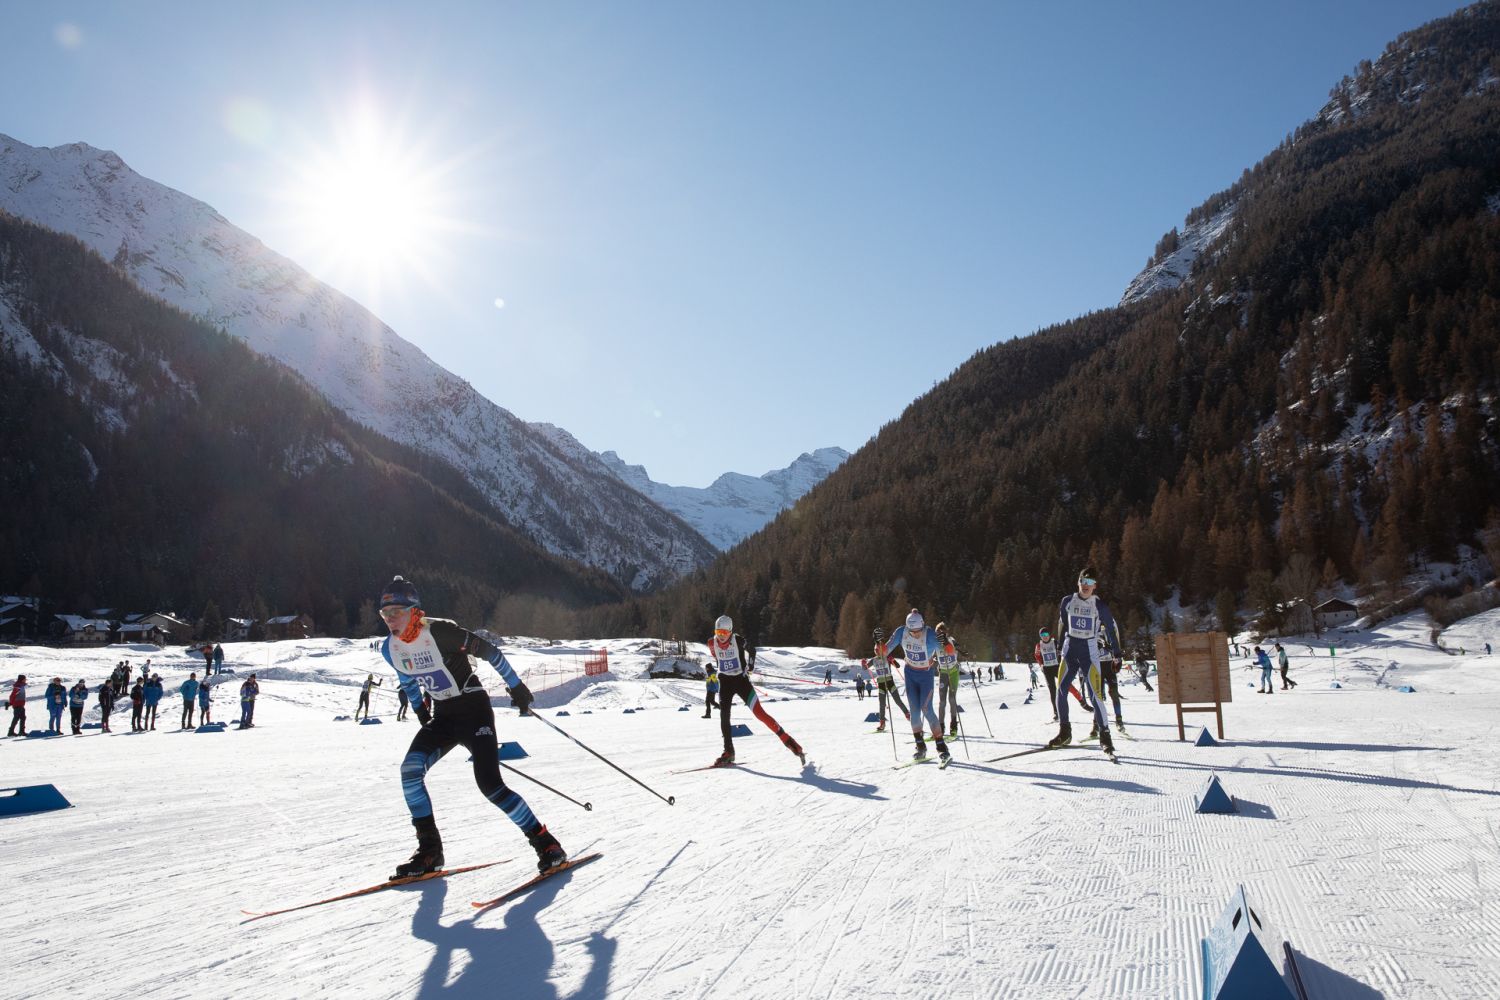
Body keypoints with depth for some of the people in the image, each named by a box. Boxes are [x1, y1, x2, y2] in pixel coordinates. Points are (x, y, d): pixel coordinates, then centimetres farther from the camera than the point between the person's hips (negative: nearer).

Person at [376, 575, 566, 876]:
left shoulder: (439, 631, -22)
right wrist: (420, 711, 28)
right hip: (442, 715, 7)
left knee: (490, 785, -17)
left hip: (473, 708, -7)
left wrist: (516, 687, -9)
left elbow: (488, 651, -15)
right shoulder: (390, 648, 0)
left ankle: (546, 843, -5)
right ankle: (429, 851, 0)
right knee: (410, 770, -13)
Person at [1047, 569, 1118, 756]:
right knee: (1060, 690, -6)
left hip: (1089, 651, -3)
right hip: (1069, 649, 3)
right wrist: (1060, 646, 18)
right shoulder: (1067, 602, 1)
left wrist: (1117, 654, 1)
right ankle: (1064, 732, 6)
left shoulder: (1100, 606, -7)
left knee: (1096, 693, -11)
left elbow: (1112, 629, 2)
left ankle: (1104, 735, 1)